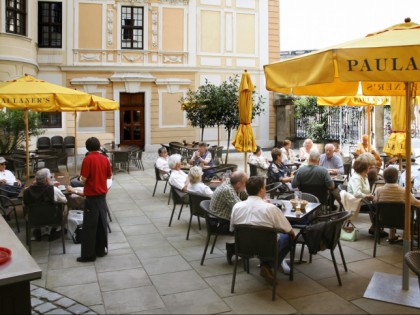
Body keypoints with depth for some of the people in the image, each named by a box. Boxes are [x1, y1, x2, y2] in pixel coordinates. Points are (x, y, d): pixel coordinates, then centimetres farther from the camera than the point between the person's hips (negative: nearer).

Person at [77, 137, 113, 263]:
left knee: (89, 225, -1)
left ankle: (88, 254, 3)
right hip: (102, 194, 6)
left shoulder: (88, 159, -14)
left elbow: (83, 179, -17)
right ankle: (101, 250, 22)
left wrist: (82, 180, 5)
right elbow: (109, 176, 10)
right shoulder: (105, 159, 2)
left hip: (91, 195, -6)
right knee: (101, 223, 14)